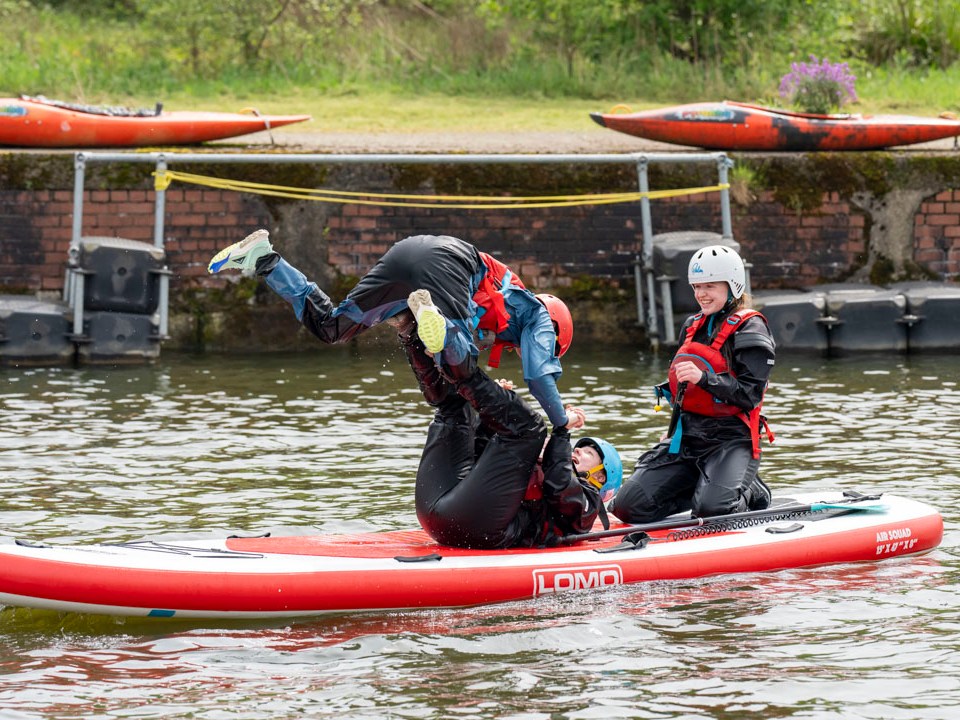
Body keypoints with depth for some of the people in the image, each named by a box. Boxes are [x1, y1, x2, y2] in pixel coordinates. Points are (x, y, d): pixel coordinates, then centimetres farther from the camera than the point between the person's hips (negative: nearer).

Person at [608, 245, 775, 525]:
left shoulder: (750, 329, -5)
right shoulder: (692, 326, 18)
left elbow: (749, 395, -14)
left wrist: (704, 378, -26)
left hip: (731, 438, -7)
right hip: (686, 436, 7)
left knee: (713, 510, -32)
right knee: (629, 507, -10)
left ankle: (750, 493, 4)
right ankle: (702, 487, 9)